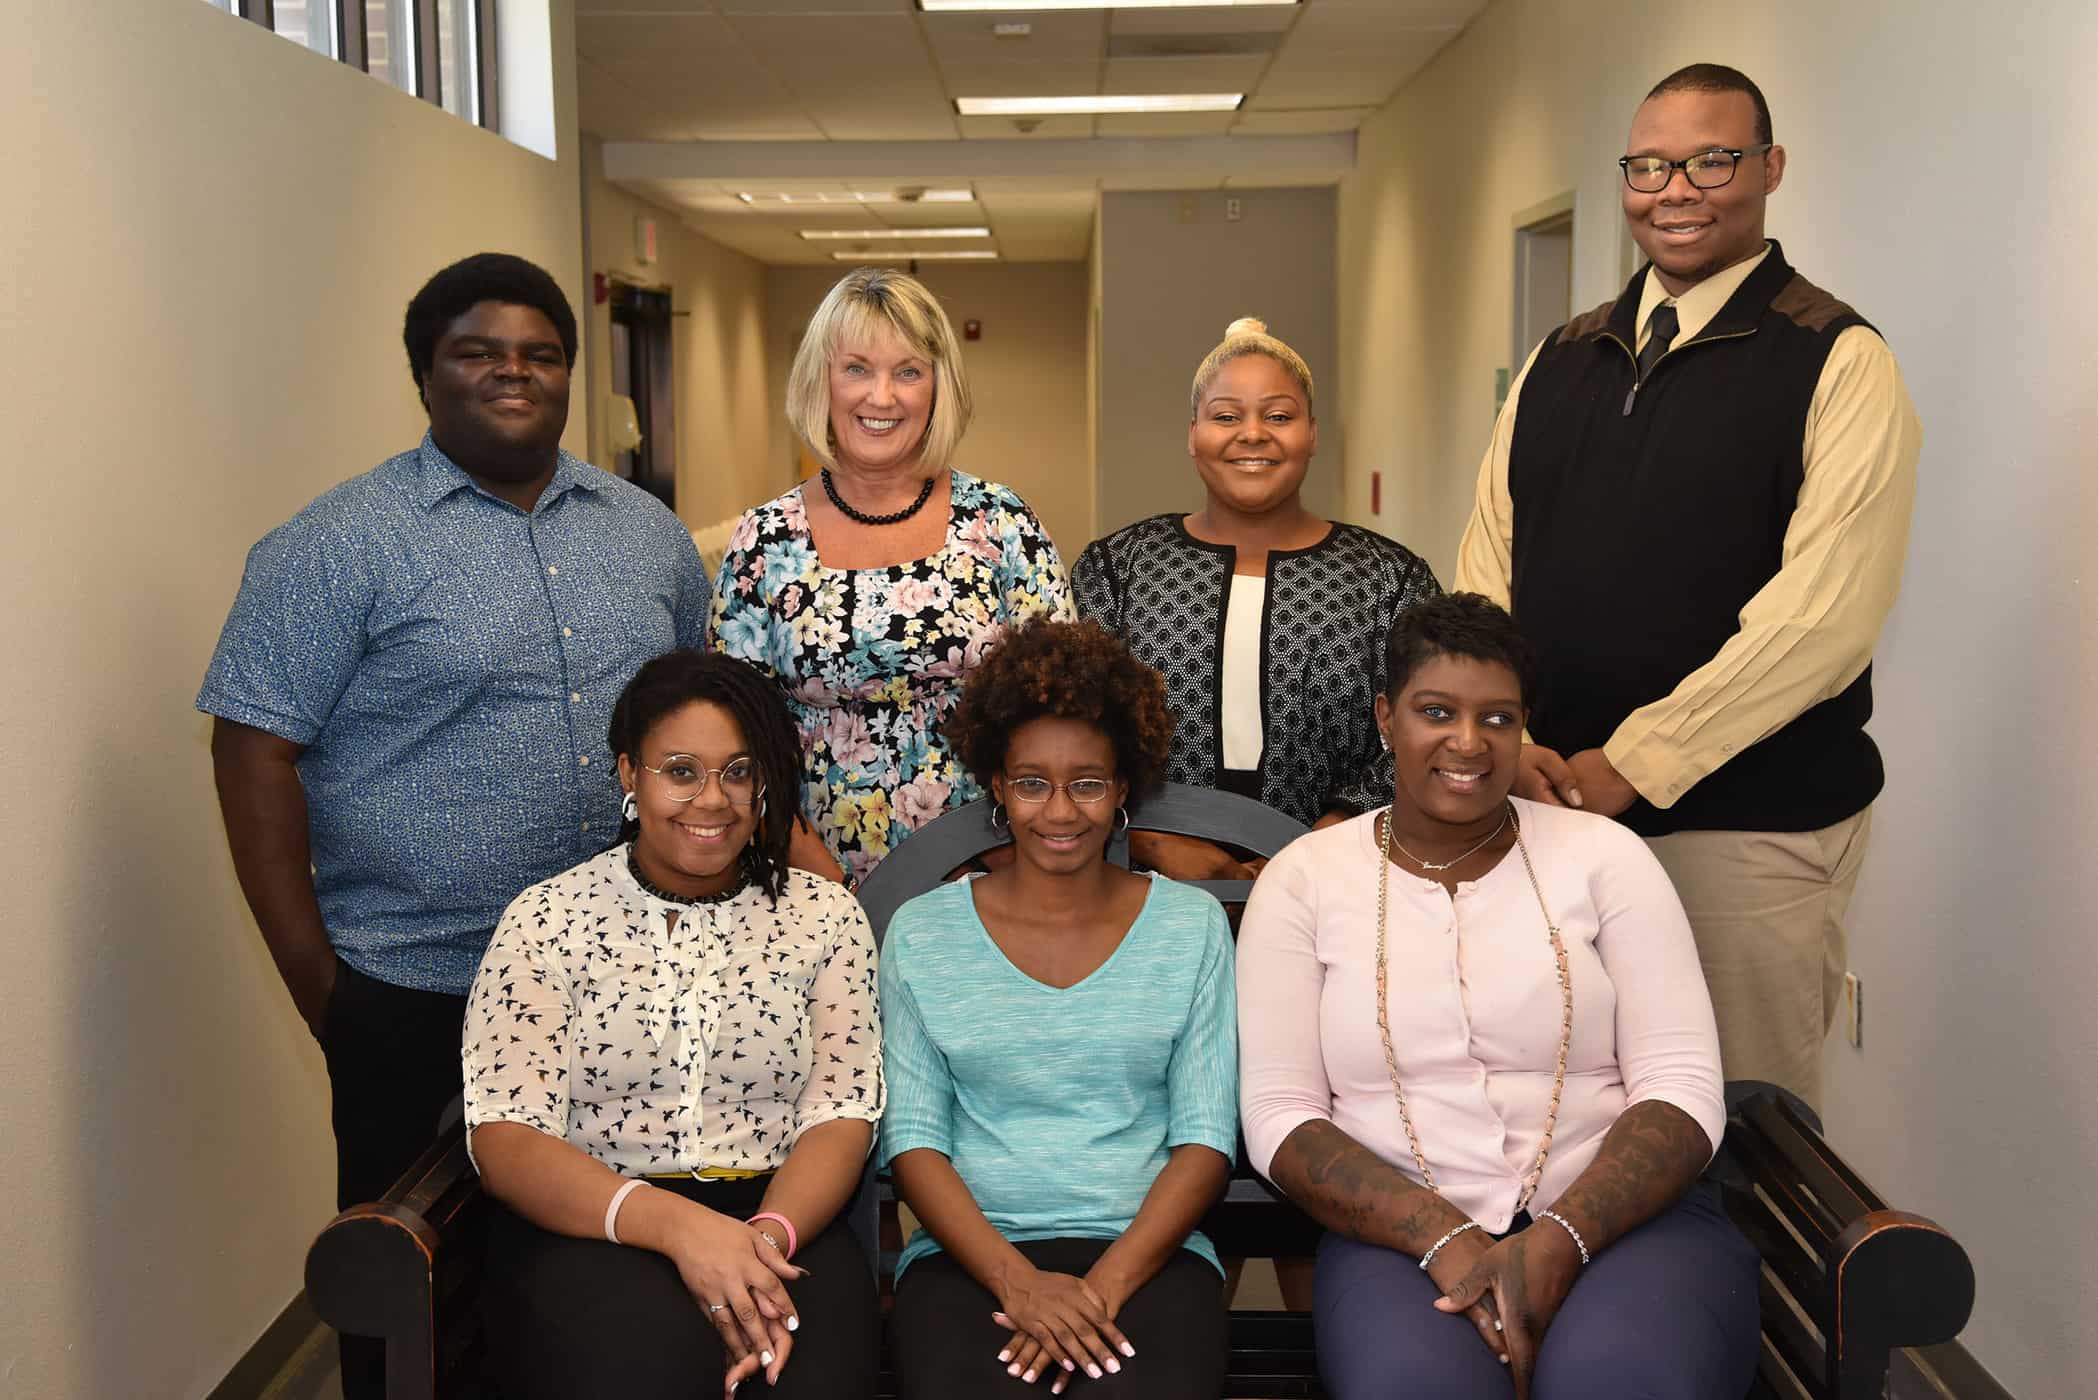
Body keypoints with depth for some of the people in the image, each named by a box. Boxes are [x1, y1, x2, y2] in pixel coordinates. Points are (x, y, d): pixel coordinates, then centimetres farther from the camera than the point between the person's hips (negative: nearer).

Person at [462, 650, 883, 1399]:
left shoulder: (824, 916, 9)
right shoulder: (546, 920, 4)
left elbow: (840, 1116, 2)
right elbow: (505, 1138, -5)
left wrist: (768, 1238, -20)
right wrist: (676, 1225, -22)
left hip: (784, 1220, 2)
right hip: (590, 1229, -1)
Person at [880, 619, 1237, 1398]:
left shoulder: (1192, 926, 8)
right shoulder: (921, 933, 7)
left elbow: (1206, 1138, 2)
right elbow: (912, 1138, 2)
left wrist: (1105, 1286, -12)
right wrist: (1019, 1281, -13)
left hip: (1145, 1252, 0)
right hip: (970, 1254, 0)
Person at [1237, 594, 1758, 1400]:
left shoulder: (1604, 855, 7)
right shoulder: (1304, 878, 7)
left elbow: (1682, 1090, 0)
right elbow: (1279, 1117, 0)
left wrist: (1558, 1242, -16)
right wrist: (1444, 1239, -16)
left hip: (1617, 1215, 1)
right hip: (1402, 1234, 0)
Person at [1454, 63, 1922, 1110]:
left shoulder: (1838, 362, -5)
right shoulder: (1562, 361, 12)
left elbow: (1823, 611, -16)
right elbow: (1486, 562, 10)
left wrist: (1633, 761, -17)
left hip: (1750, 826, -5)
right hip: (1554, 804, 5)